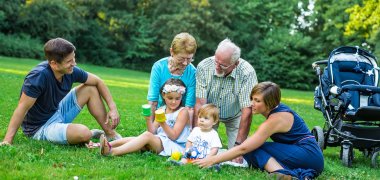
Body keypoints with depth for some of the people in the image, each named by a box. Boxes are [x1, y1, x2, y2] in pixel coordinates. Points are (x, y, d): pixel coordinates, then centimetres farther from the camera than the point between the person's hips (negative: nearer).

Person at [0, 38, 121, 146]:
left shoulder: (70, 71, -11)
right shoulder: (39, 76, -30)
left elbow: (97, 82, 3)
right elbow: (23, 108, -28)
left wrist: (113, 108, -4)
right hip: (39, 128, -8)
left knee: (91, 89, 2)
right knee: (83, 133, -32)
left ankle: (110, 133, 8)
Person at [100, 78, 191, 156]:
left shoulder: (183, 112, -3)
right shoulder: (161, 110, 14)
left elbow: (174, 136, -11)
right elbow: (152, 131, 6)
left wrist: (163, 123, -24)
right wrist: (148, 120, -11)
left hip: (175, 145, -7)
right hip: (160, 141, 7)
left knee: (147, 135, -28)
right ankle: (109, 145, -31)